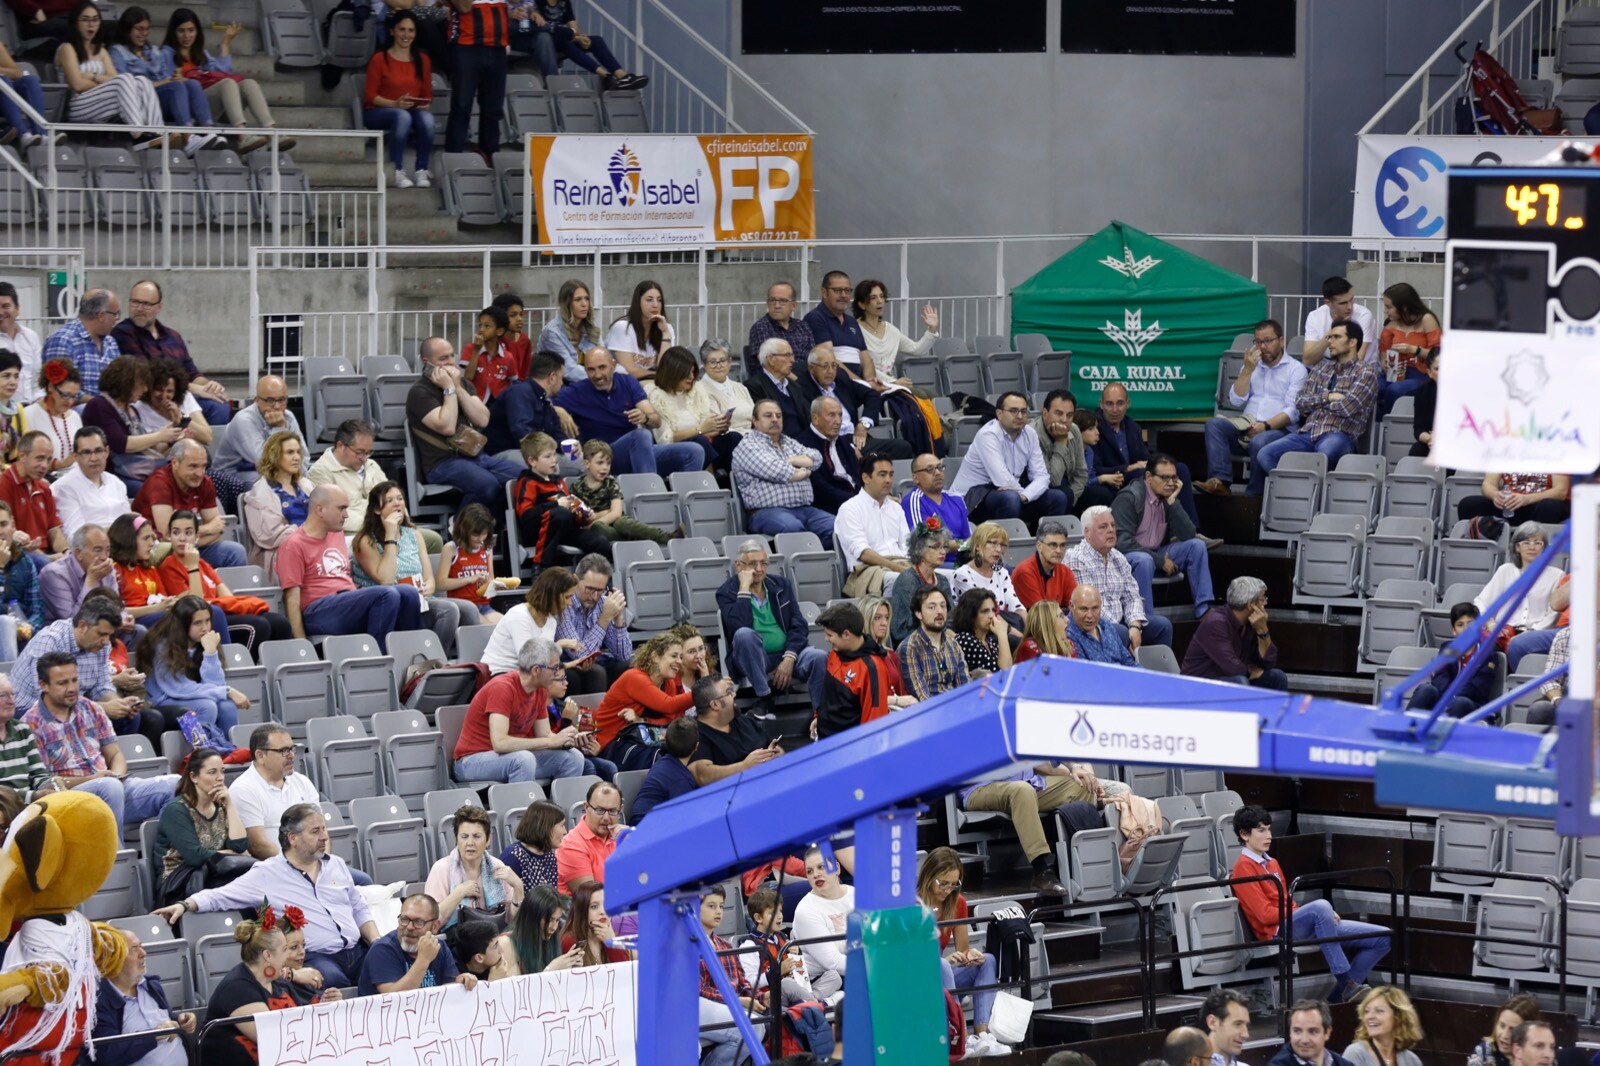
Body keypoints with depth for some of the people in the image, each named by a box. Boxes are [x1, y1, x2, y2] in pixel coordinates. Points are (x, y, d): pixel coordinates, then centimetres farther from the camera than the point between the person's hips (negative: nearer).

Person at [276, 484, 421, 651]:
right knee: (387, 594, -29)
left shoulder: (337, 534, 22)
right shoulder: (293, 545, -3)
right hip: (319, 612, -8)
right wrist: (301, 645, -15)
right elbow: (292, 598, -8)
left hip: (350, 606, 8)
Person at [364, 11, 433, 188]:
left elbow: (428, 94, 13)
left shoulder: (423, 60, 9)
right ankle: (397, 172, -36)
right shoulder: (379, 59, -5)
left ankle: (421, 171, -24)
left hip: (414, 112, 4)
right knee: (402, 116, -38)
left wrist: (426, 105, -11)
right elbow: (370, 95, -7)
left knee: (427, 118, -32)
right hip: (378, 113, -4)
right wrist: (395, 104, -22)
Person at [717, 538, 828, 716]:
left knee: (819, 658, -28)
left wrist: (789, 659, -12)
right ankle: (764, 700, -26)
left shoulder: (782, 586, 14)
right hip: (753, 660, -3)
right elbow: (738, 626, -18)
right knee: (744, 634, -35)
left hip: (787, 655, 3)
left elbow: (799, 626, 4)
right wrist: (744, 589, -15)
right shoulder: (727, 592, 2)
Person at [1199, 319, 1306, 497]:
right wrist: (1248, 370, 2)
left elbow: (1293, 411, -5)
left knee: (1259, 442, -38)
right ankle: (1220, 481, -36)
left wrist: (1267, 426, -19)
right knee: (1214, 425, -22)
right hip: (1247, 425, 5)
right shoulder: (1252, 365, 23)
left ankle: (1253, 495, -29)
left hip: (1278, 429, -5)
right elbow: (1235, 401, 11)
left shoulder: (1295, 369, 6)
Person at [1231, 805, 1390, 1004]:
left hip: (1303, 925, 9)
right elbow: (1265, 914, -12)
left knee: (1383, 938, -1)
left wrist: (1325, 914, 1)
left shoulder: (1272, 863, 24)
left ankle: (1339, 996, -5)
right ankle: (1346, 982, -38)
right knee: (1321, 907, -41)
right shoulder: (1244, 867, -3)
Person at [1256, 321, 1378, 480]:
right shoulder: (1321, 367, 24)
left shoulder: (1365, 373, 5)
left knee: (1325, 451, -43)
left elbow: (1347, 408, -8)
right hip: (1309, 432, 6)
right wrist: (1327, 397, 0)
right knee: (1264, 455, -19)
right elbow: (1300, 402, 15)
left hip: (1339, 435, -6)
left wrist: (1316, 403, 8)